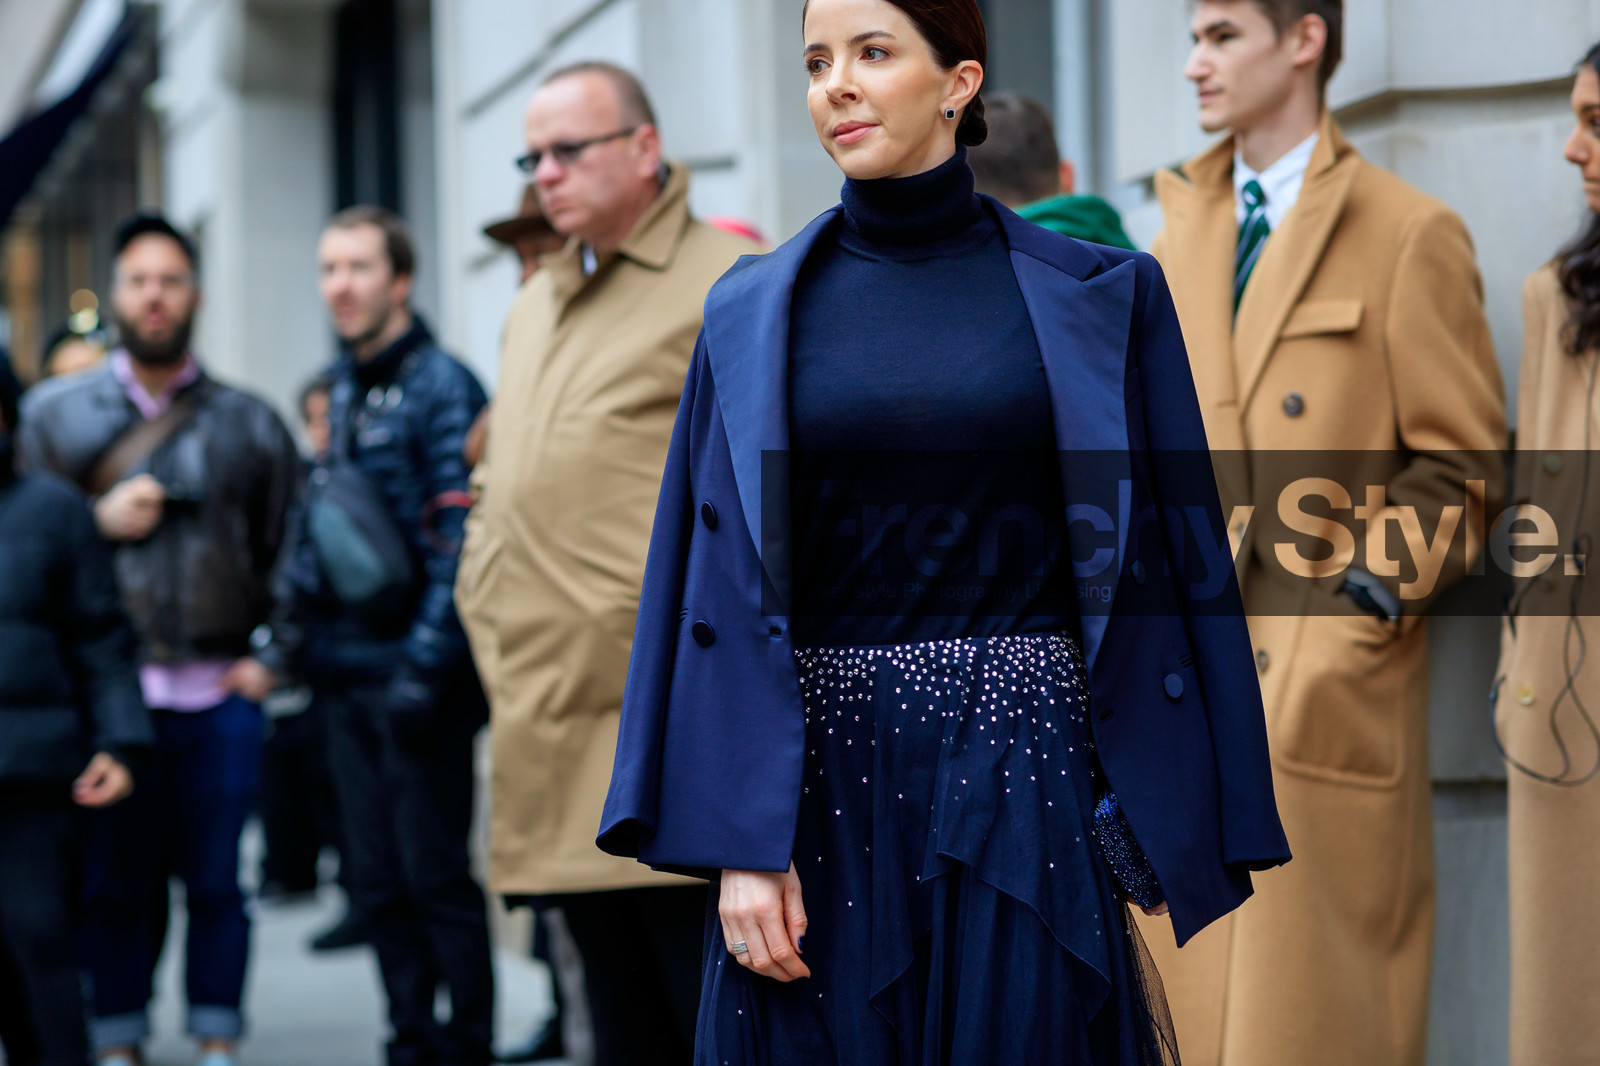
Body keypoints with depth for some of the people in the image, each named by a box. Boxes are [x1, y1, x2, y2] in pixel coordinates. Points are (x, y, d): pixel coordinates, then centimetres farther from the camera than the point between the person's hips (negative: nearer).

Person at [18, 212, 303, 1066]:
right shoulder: (54, 412, 8)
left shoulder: (248, 424, 10)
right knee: (111, 882, 3)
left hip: (219, 696, 1)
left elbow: (295, 550, 15)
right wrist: (98, 521, -8)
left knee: (215, 880, 5)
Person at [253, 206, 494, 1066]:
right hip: (347, 674, 7)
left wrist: (426, 666, -19)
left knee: (435, 876, -2)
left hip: (416, 675, -7)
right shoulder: (343, 391, 14)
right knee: (374, 880, 10)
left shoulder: (441, 388, -9)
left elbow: (462, 544, -15)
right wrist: (289, 628, 17)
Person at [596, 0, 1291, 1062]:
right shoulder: (754, 316, 6)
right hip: (823, 790, 1)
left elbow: (1169, 563, 2)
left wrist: (1182, 849, -4)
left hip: (1021, 786, -1)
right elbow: (722, 588, 2)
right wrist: (741, 845, -8)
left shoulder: (1095, 299, 3)